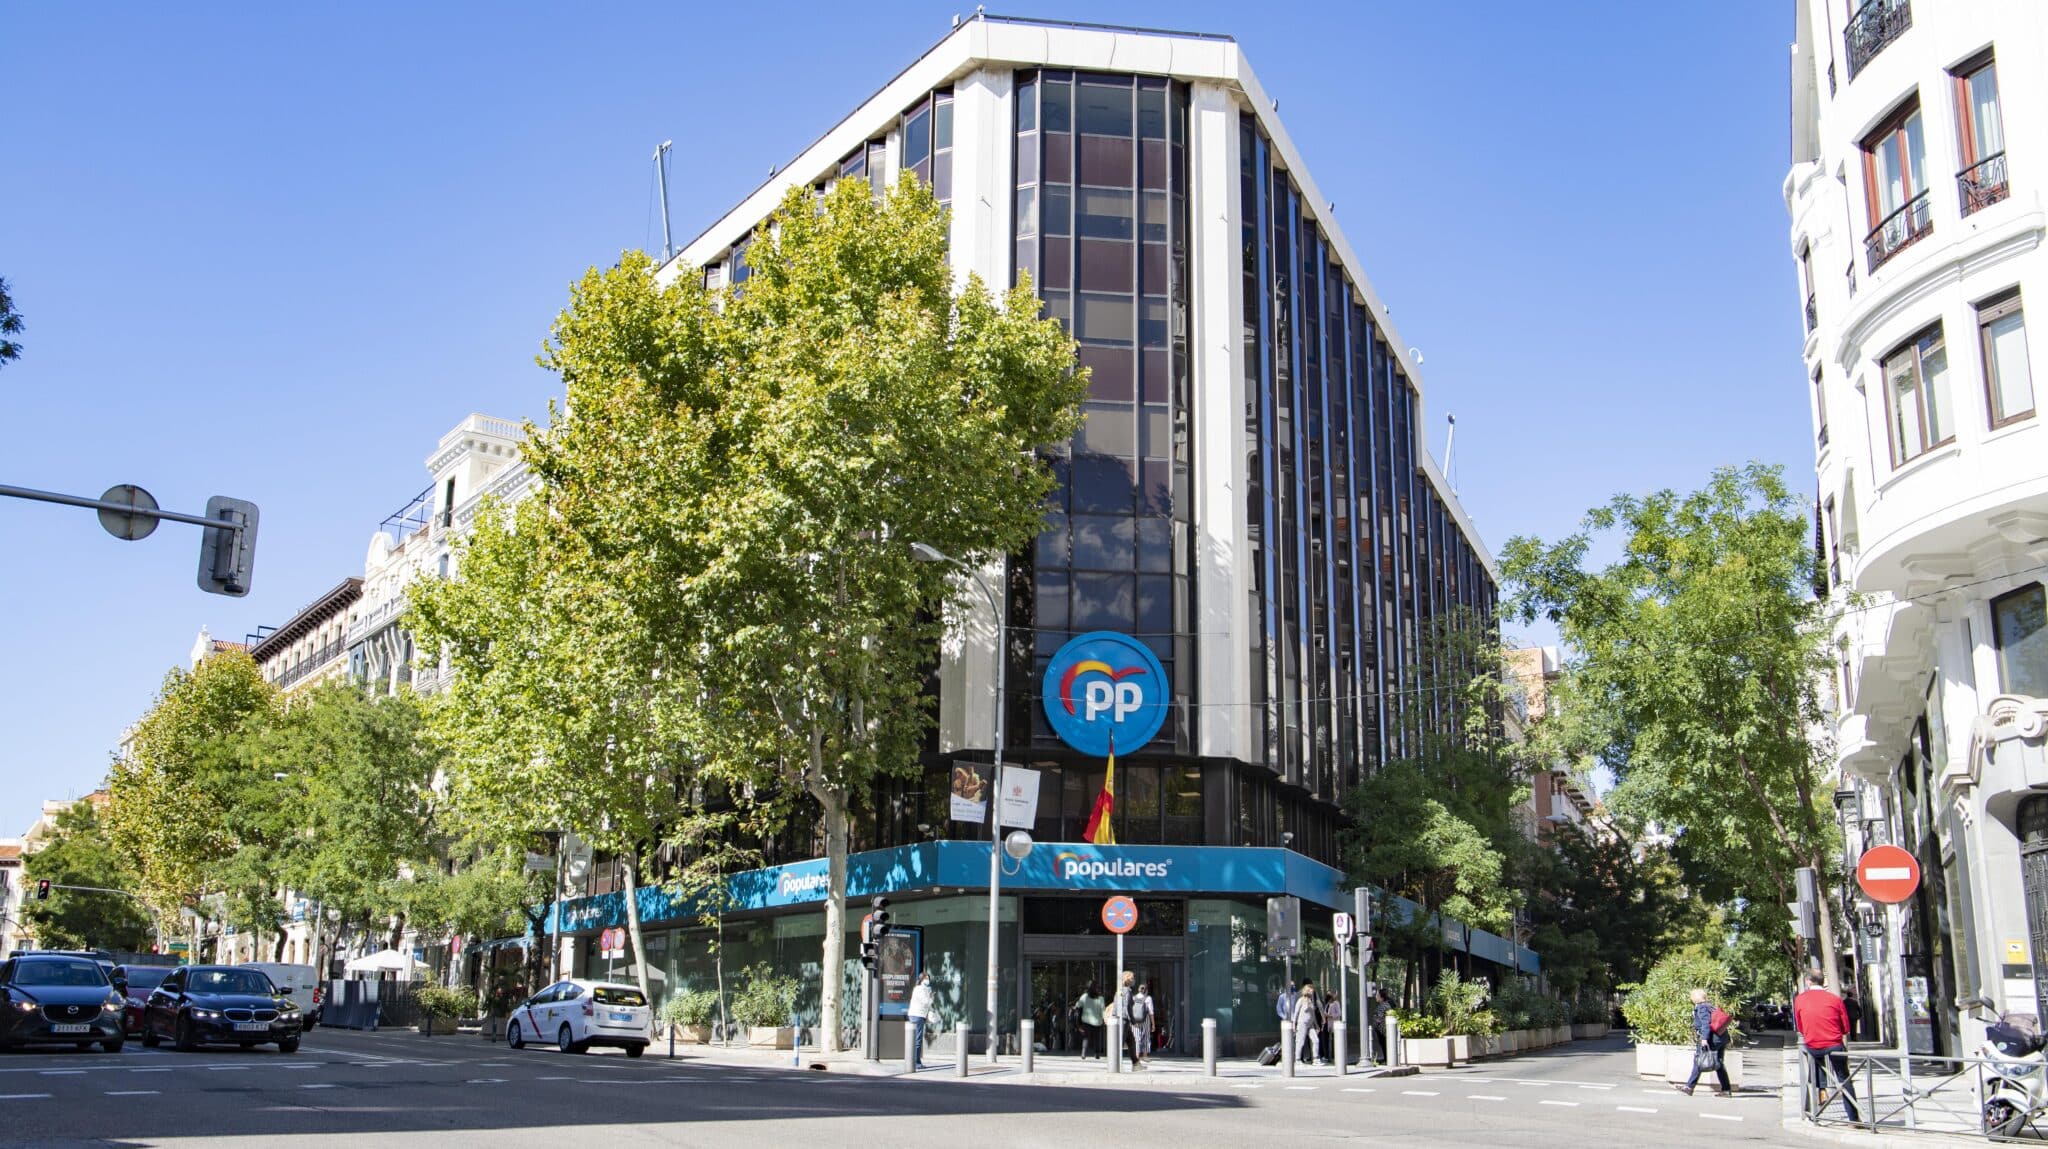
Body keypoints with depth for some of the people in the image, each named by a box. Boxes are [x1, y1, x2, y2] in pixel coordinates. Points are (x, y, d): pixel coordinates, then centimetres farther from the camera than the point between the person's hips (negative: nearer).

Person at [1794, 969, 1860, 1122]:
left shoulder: (1799, 1000, 1)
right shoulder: (1835, 999, -1)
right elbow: (1846, 1029, 5)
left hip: (1812, 1047, 1)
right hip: (1835, 1046, -1)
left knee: (1816, 1056, 35)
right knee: (1844, 1079, 12)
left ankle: (1822, 1091, 22)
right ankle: (1854, 1118, 10)